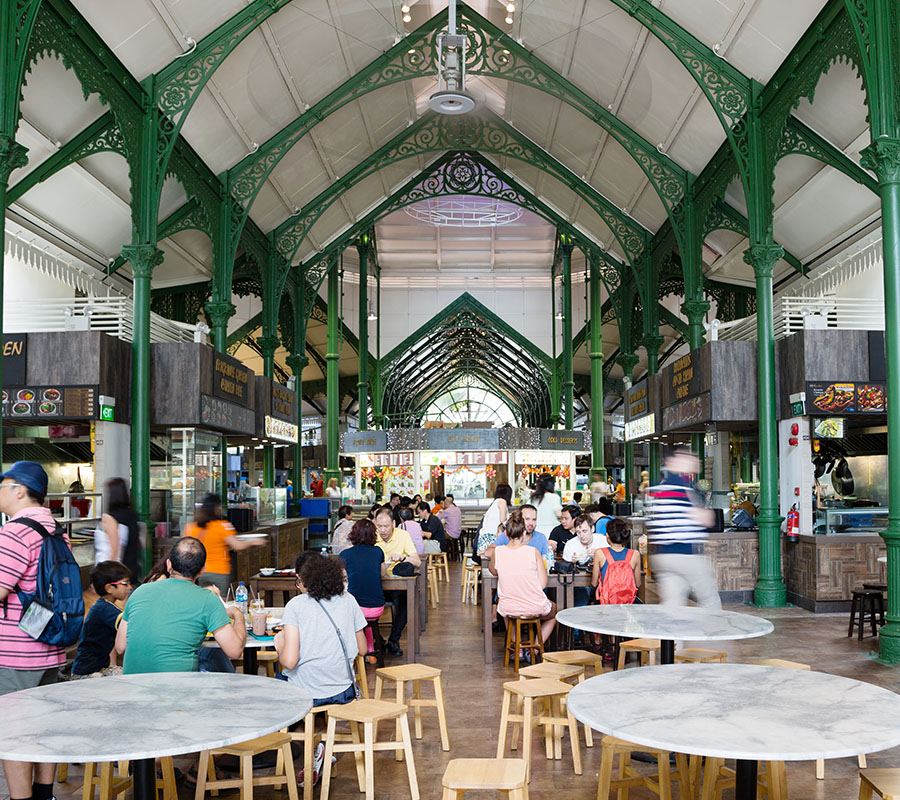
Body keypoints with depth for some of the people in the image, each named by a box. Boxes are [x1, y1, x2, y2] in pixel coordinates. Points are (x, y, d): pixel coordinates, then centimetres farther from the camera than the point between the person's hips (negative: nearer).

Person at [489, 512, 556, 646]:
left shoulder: (497, 551, -8)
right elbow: (543, 584, -7)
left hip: (508, 610, 2)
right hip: (535, 609, -1)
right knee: (554, 609, 34)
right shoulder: (533, 552, -11)